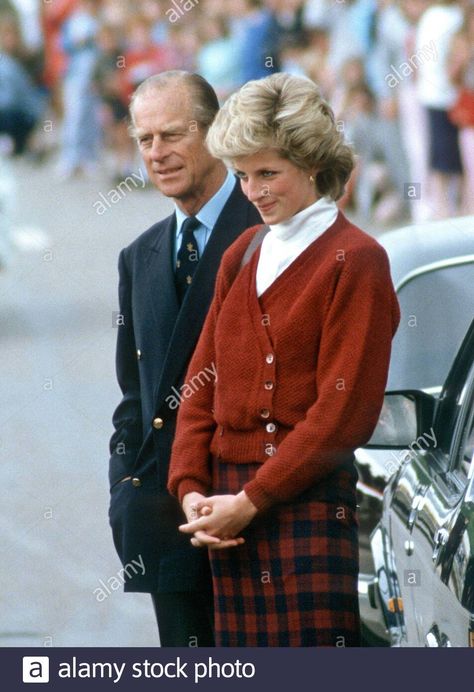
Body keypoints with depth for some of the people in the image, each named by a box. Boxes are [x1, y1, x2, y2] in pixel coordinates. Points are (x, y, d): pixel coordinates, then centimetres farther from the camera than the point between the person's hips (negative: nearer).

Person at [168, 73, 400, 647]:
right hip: (231, 509, 6)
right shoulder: (242, 256, 16)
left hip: (308, 500, -6)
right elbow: (202, 386, 15)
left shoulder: (355, 261, -5)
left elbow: (344, 410, -10)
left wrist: (252, 500, -12)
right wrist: (191, 489, 0)